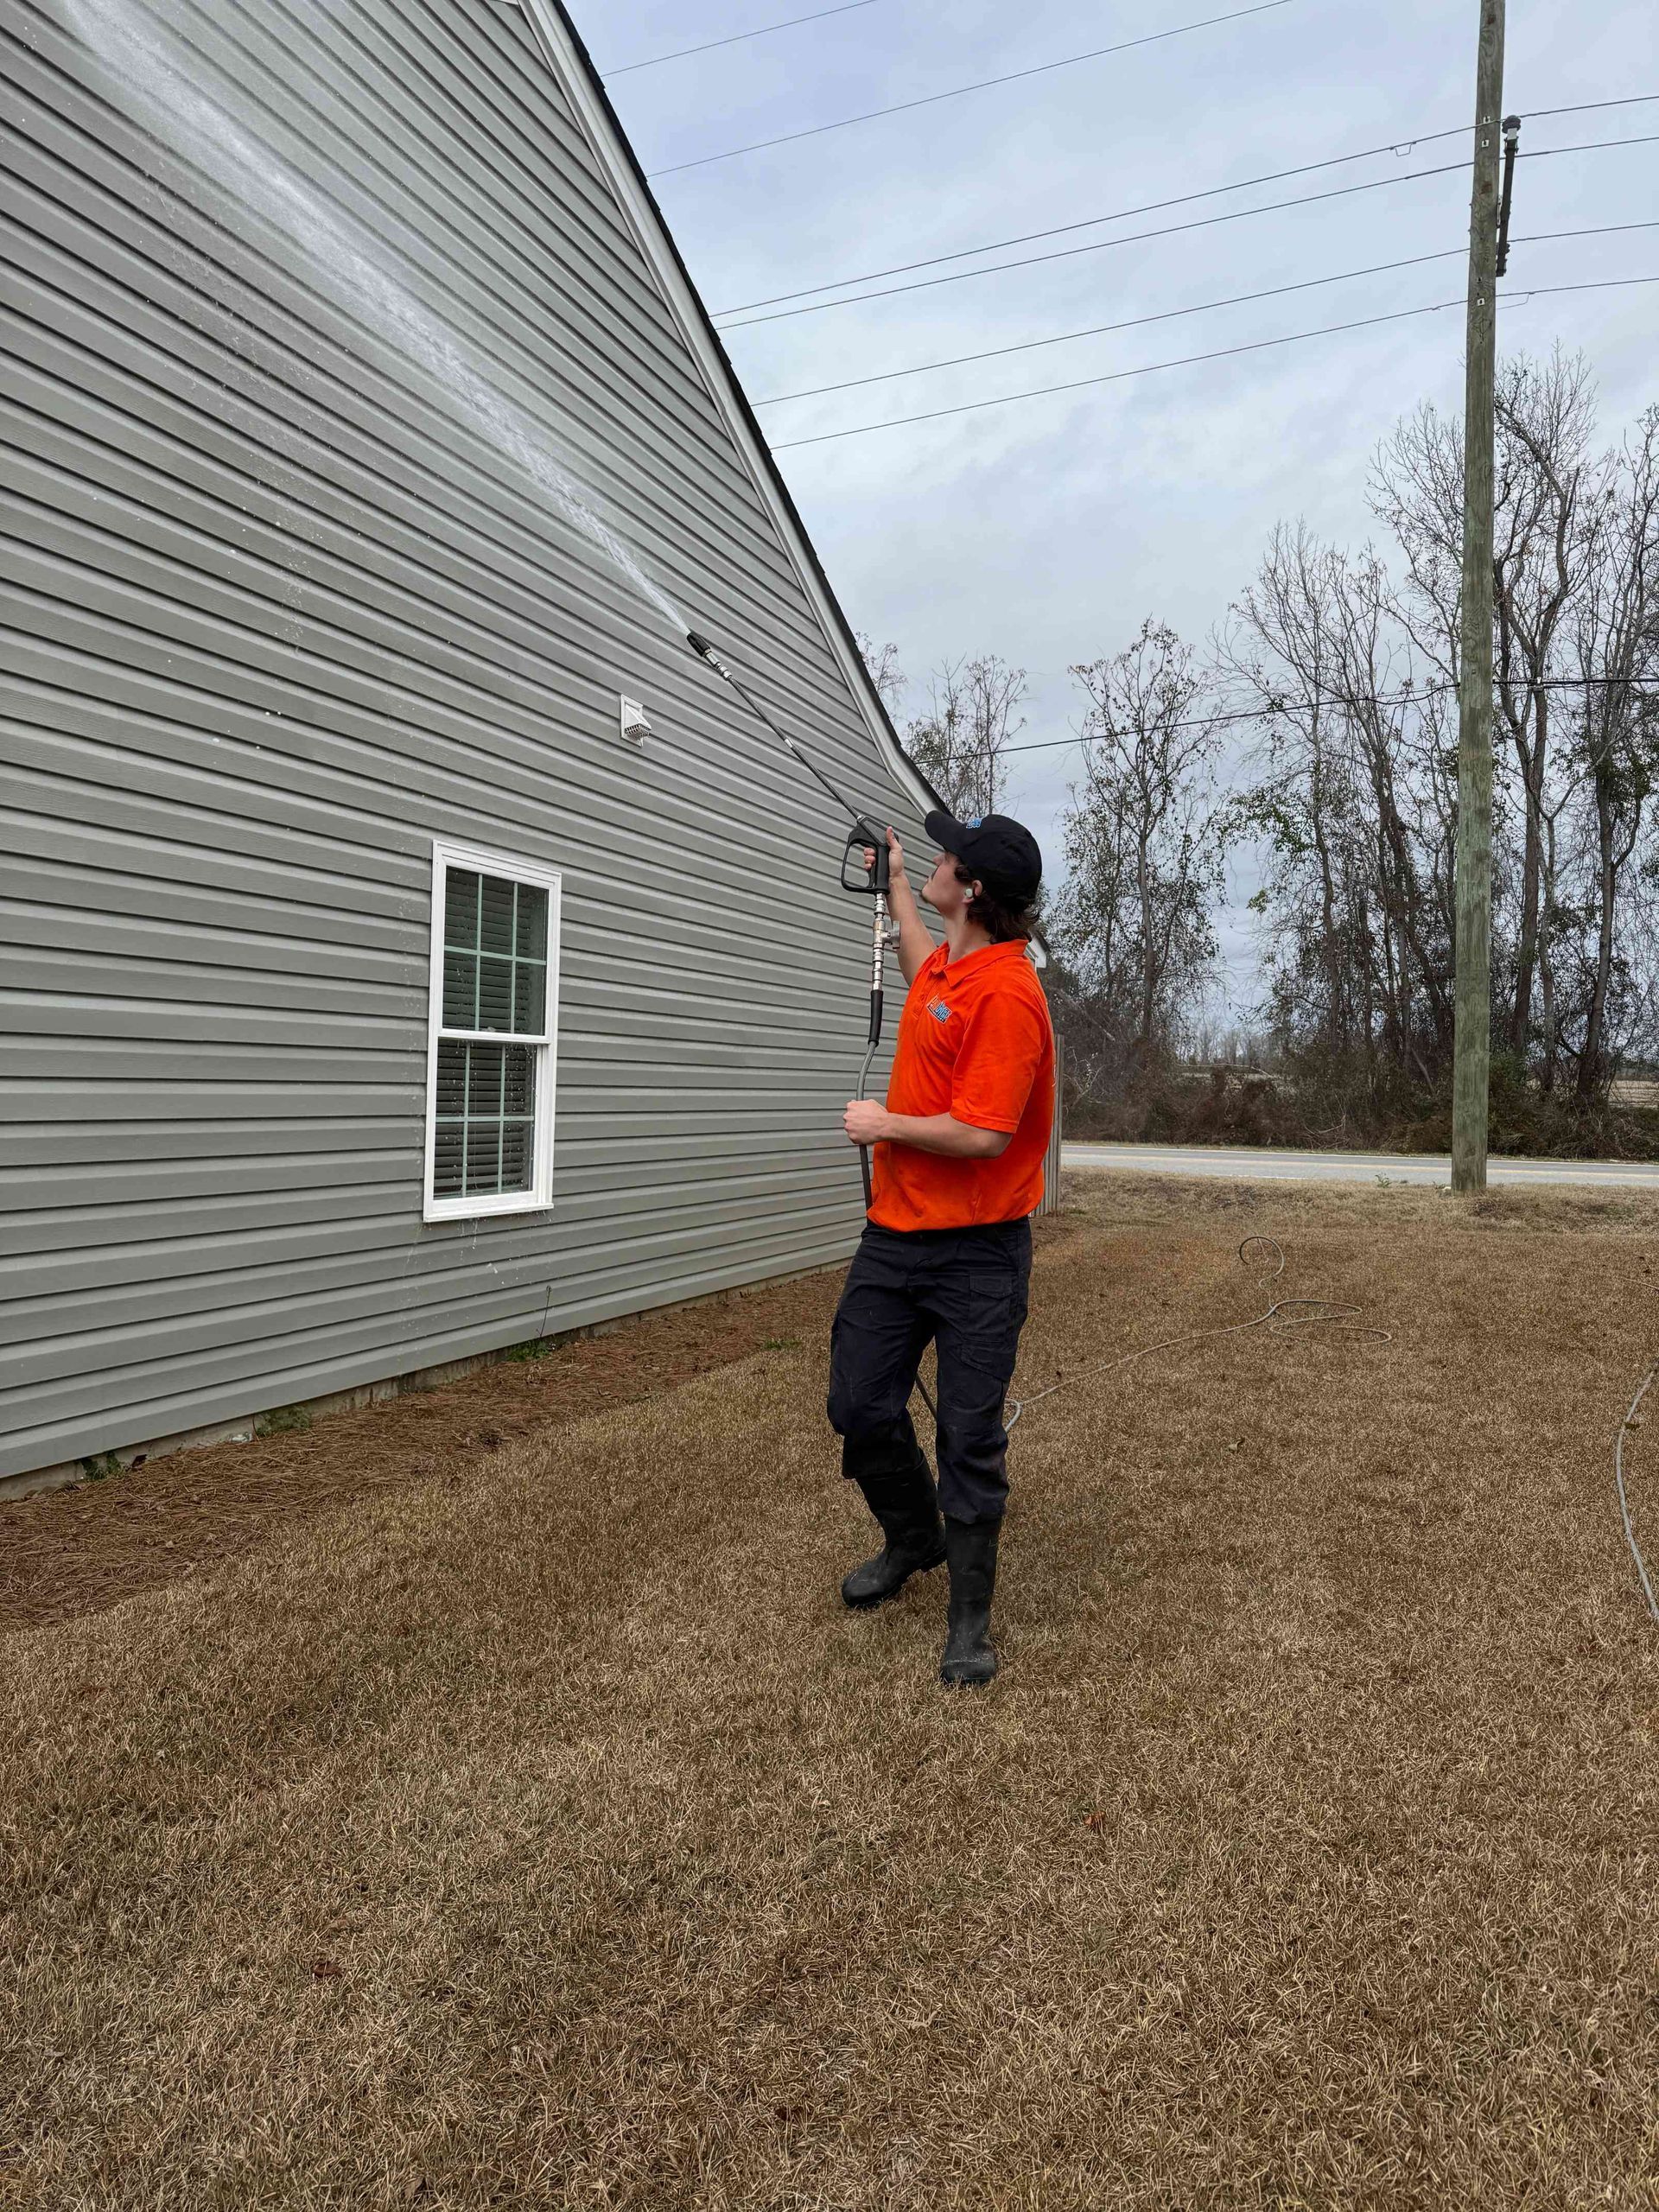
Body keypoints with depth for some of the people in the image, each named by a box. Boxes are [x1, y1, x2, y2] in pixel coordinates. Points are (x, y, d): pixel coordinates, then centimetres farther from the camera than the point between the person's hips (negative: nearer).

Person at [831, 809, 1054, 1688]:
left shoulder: (1006, 992, -20)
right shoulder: (948, 963, 8)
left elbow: (983, 1134, -26)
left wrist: (881, 1124, -12)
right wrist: (893, 882, 44)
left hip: (977, 1252, -8)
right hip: (894, 1234, 8)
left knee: (969, 1438, 1)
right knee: (860, 1410, 13)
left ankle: (971, 1618, 17)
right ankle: (912, 1539, 38)